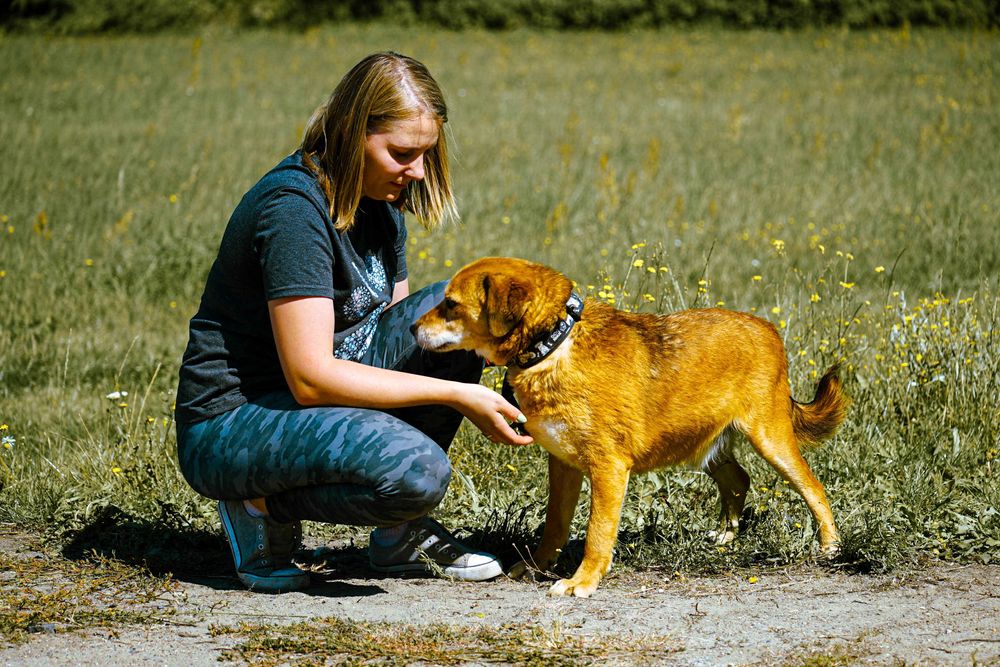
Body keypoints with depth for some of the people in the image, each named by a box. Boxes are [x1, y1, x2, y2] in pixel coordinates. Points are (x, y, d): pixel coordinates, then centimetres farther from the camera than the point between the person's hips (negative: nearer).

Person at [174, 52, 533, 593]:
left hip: (315, 398, 9)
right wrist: (456, 393, -25)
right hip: (229, 423, -9)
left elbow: (400, 328, 14)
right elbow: (311, 378, -27)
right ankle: (262, 504, -4)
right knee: (416, 471, -33)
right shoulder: (294, 208, -22)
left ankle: (400, 534, 2)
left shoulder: (377, 203, 6)